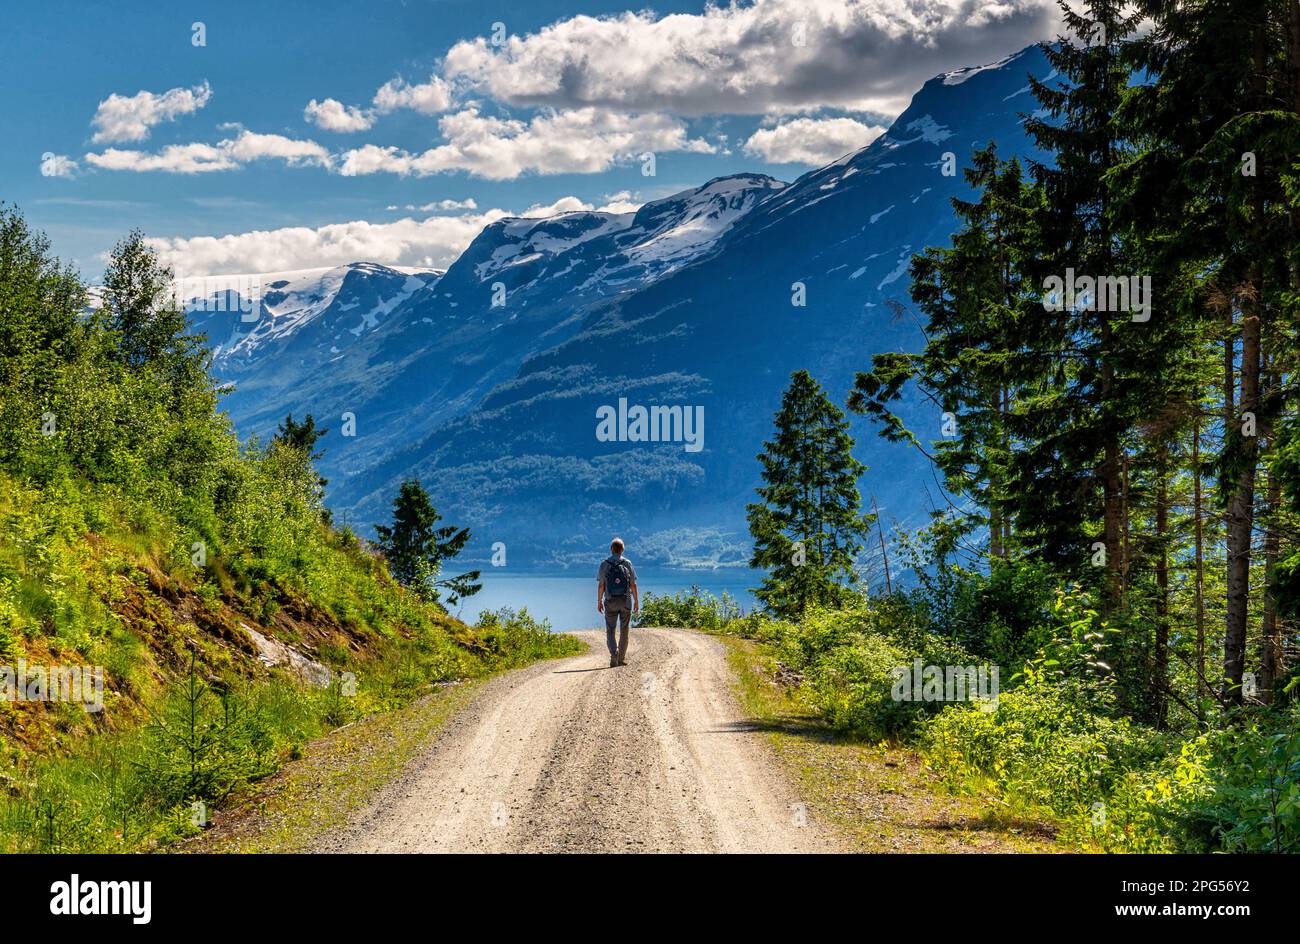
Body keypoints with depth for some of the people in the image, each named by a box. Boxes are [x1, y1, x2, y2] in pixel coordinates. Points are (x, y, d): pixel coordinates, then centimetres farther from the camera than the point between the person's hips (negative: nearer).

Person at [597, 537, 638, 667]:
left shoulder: (604, 564, -2)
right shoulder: (627, 563, 0)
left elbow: (601, 585, -4)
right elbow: (633, 585, -1)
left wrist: (599, 601, 4)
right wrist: (636, 601, 7)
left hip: (610, 602, -1)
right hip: (625, 601, 1)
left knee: (610, 631, 3)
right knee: (624, 631, 11)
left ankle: (614, 654, -18)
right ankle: (621, 658, 14)